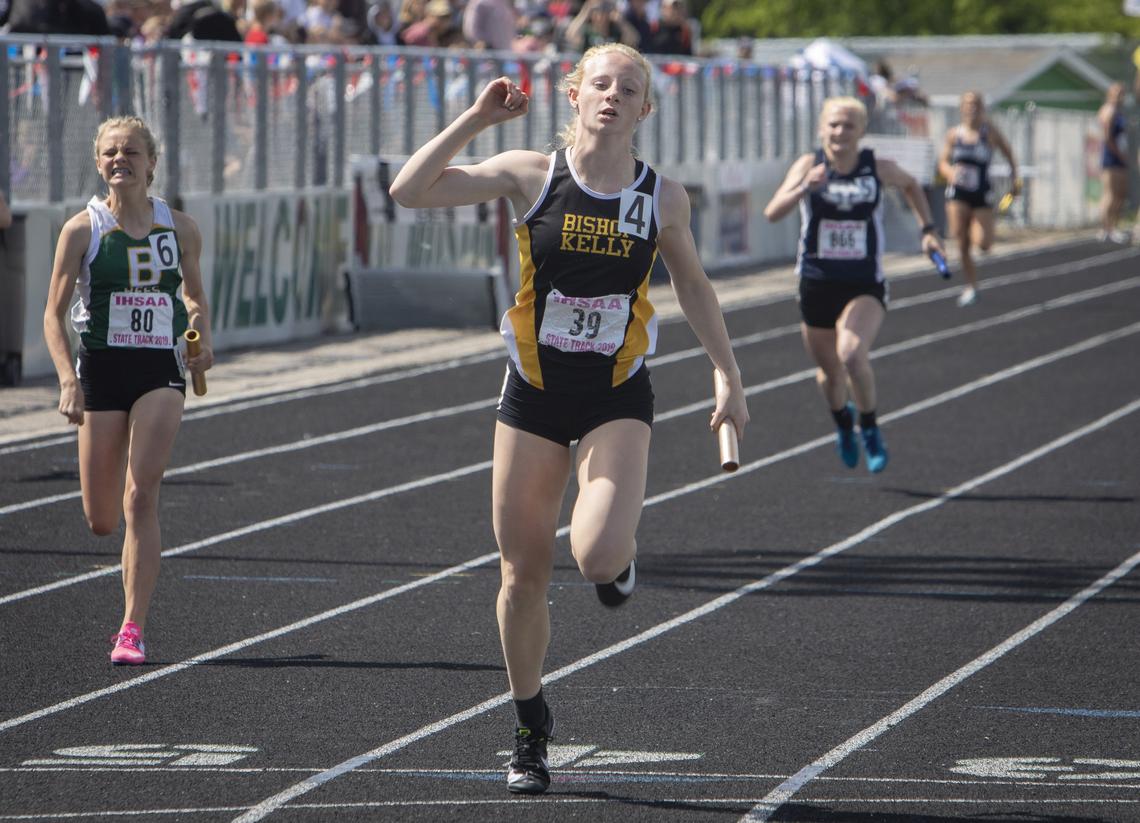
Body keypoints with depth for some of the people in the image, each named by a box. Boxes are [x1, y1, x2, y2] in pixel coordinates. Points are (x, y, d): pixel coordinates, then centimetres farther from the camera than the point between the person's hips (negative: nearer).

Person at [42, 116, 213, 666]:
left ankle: (132, 629, -14)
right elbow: (53, 314, -2)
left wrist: (203, 340, -3)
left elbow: (195, 298, 19)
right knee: (101, 521, 3)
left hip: (161, 371, 0)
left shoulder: (180, 229, 4)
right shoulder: (83, 230, -2)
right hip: (100, 368, 0)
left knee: (141, 498, -16)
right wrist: (67, 379, -16)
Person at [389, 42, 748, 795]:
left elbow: (694, 287, 12)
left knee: (599, 555, -24)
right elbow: (410, 191, -11)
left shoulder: (663, 196, -3)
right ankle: (531, 728, 24)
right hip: (534, 395, 1)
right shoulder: (531, 176, -6)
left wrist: (731, 380, 12)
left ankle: (619, 560, 16)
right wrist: (479, 118, -15)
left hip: (618, 400, -1)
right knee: (525, 575, 5)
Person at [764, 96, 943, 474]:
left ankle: (869, 428, -3)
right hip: (816, 285, 2)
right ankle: (843, 422, 49)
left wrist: (927, 229, 10)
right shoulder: (809, 165, -8)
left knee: (852, 354, -27)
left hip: (865, 287, -2)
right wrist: (805, 188, -36)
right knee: (829, 371, 15)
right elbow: (773, 213, -21)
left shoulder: (879, 169, -6)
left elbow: (910, 185, 17)